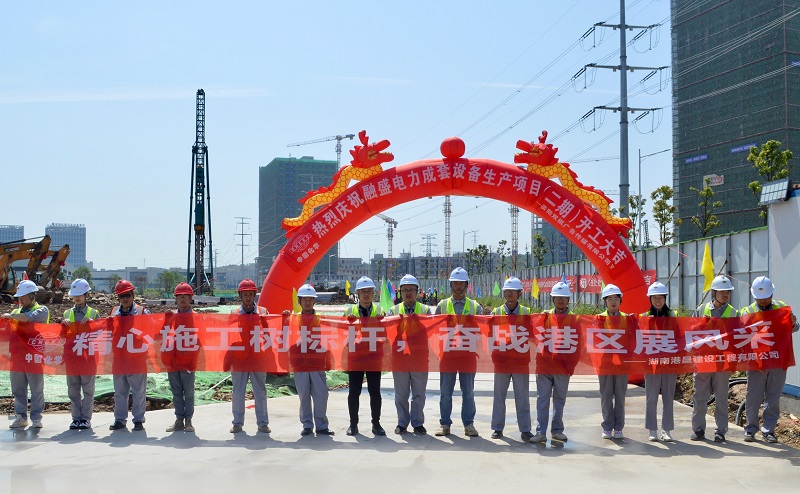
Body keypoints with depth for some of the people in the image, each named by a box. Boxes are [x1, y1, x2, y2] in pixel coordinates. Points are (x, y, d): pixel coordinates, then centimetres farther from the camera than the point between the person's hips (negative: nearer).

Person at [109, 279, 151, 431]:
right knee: (119, 392, 12)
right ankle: (120, 419, 21)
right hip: (118, 358, 4)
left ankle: (138, 420, 10)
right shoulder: (114, 312, 11)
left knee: (139, 391, 2)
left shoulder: (142, 311, -1)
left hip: (137, 357, -4)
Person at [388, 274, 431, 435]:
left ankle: (418, 423, 15)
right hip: (399, 358, 1)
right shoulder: (394, 311, 10)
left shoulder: (425, 310, 8)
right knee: (401, 395, 7)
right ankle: (402, 423, 17)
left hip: (420, 358, -1)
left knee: (419, 394, 5)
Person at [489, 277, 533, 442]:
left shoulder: (526, 312, 4)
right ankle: (497, 428, 16)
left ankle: (525, 429, 9)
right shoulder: (496, 312, 5)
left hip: (520, 359, -1)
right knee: (499, 396, 7)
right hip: (501, 359, 1)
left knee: (522, 397, 4)